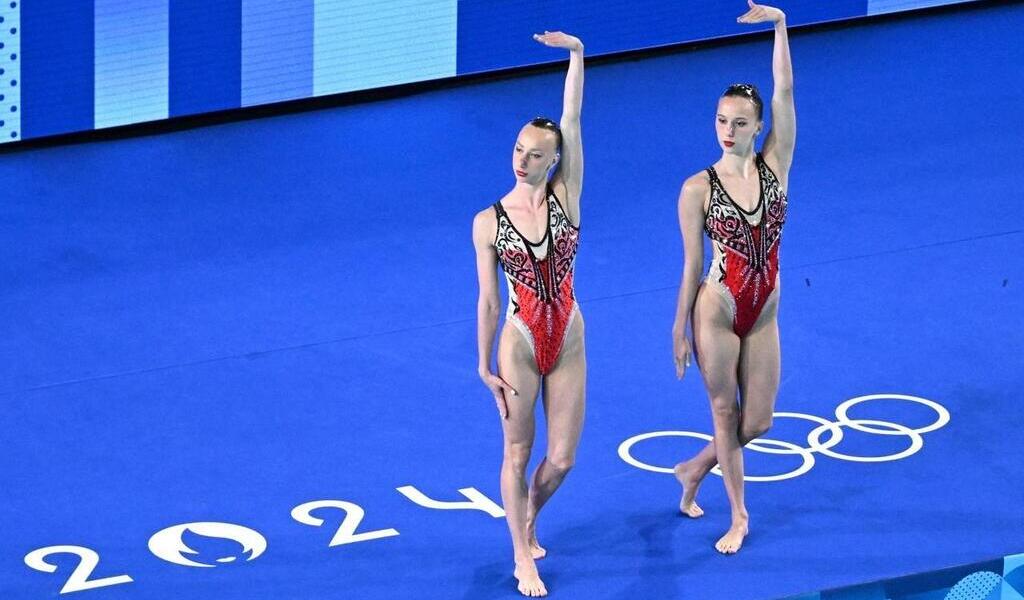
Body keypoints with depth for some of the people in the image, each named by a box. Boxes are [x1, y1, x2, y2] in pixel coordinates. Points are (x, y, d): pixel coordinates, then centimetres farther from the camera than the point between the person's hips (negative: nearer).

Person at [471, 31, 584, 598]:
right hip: (519, 345, -2)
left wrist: (577, 55, -23)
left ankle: (528, 520, 39)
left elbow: (572, 122, -14)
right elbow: (488, 300, -3)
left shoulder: (565, 197, -4)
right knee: (518, 455, 8)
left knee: (561, 459, 8)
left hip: (568, 344, 2)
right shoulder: (488, 223, -8)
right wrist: (485, 365, -1)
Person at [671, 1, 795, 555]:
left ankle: (696, 469, 38)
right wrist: (680, 330, -2)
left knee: (758, 421, 10)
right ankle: (739, 516, 23)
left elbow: (784, 93, -13)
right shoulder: (698, 190, -11)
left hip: (763, 316, 4)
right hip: (716, 313, -4)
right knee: (726, 416, 9)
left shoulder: (774, 166, -4)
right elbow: (692, 265, -5)